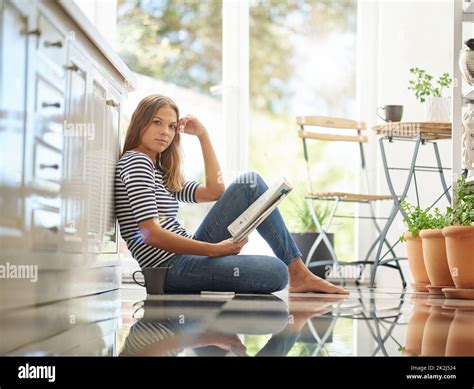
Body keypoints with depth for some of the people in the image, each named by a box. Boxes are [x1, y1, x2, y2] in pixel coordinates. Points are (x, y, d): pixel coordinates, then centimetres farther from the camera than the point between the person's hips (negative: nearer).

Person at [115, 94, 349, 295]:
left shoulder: (160, 171, 21)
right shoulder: (136, 163, -9)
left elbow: (214, 191, 17)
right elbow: (151, 234, -19)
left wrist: (203, 135, 15)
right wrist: (214, 249, -19)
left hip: (187, 255, 10)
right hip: (172, 268, -10)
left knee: (249, 182, 4)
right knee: (276, 272, -28)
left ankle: (299, 273, 2)